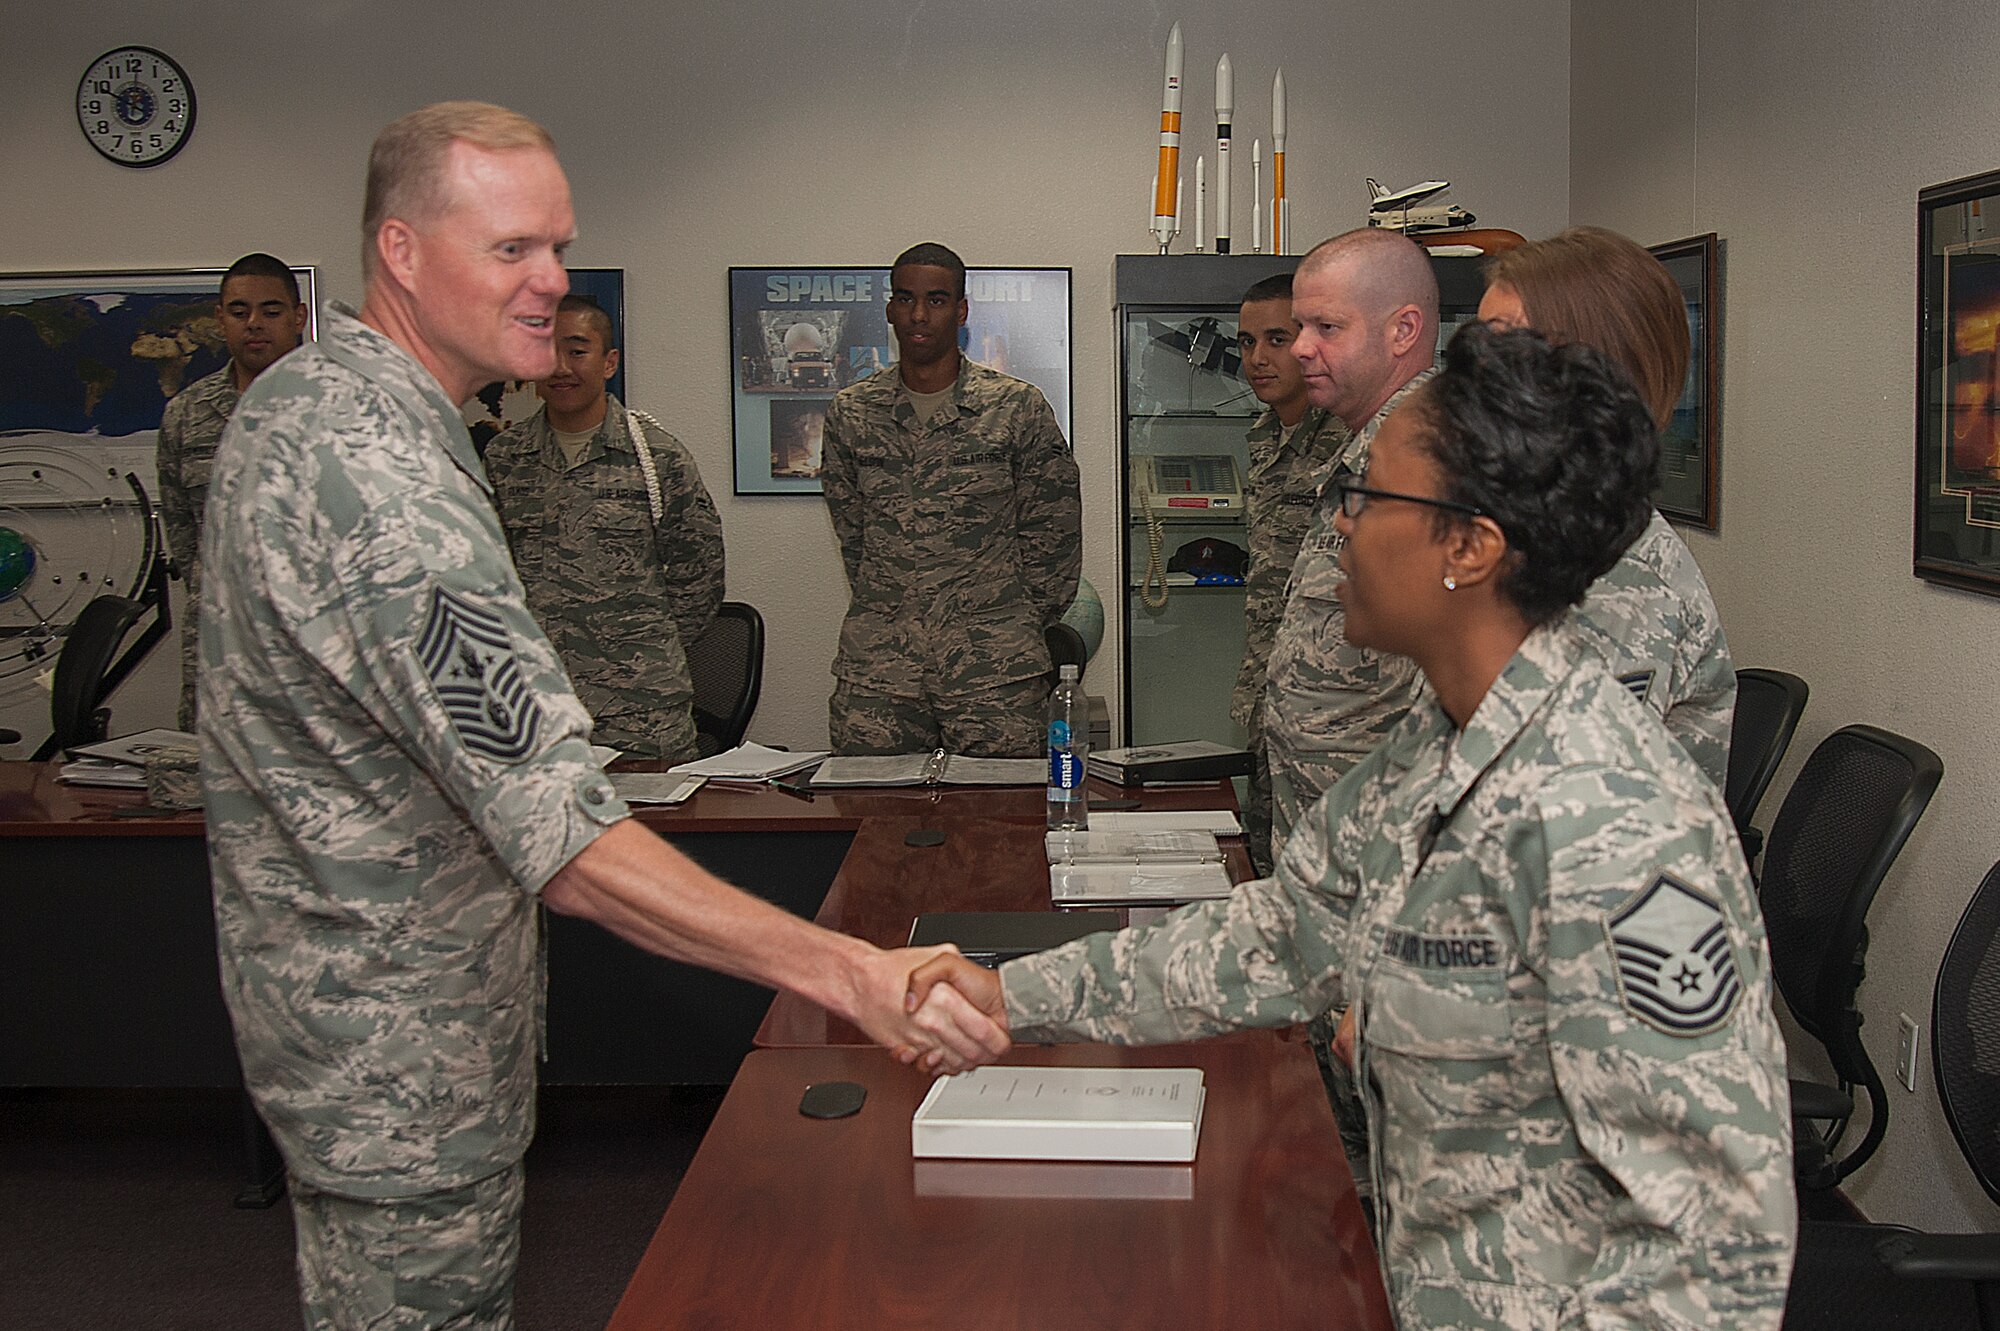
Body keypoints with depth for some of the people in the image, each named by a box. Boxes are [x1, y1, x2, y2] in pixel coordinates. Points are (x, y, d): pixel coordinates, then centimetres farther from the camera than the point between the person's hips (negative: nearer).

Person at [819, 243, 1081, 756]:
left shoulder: (1019, 407, 1)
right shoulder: (850, 413, 9)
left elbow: (1053, 536, 7)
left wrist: (1019, 626, 8)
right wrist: (892, 616, 11)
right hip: (876, 666, 2)